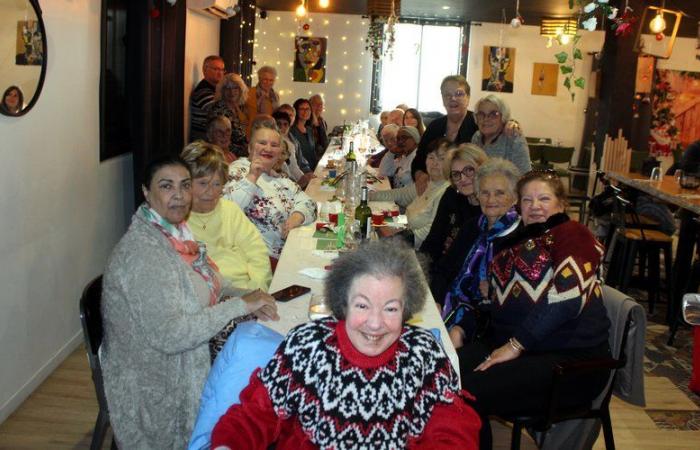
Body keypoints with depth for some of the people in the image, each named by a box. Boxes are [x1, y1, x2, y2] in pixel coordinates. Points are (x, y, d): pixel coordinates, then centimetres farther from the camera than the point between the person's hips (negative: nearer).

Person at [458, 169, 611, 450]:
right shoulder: (517, 241, 23)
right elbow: (493, 299, 25)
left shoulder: (572, 234, -1)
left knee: (469, 391, -27)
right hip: (508, 343, 7)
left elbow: (566, 299, -16)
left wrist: (515, 345, -17)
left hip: (569, 357, -6)